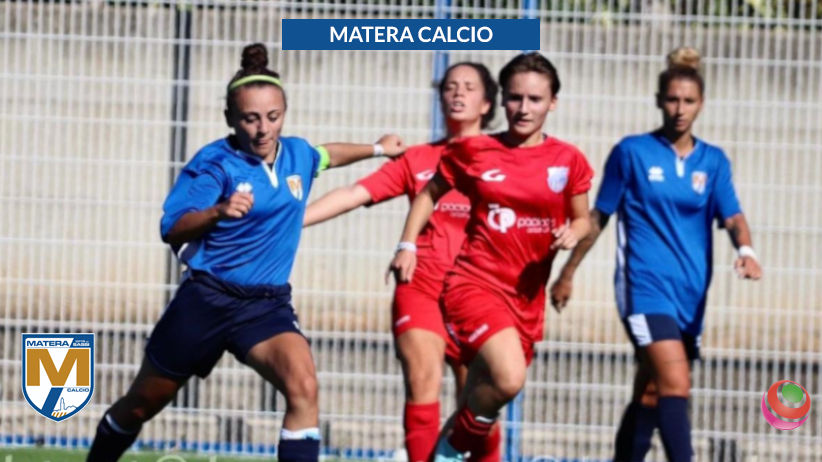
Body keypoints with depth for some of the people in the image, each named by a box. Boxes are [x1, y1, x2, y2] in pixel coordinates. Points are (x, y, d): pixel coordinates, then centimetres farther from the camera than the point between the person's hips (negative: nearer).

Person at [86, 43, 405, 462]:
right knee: (139, 406, 13)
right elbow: (172, 230, -25)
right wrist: (219, 212, -42)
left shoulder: (296, 154, 4)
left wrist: (377, 149, 38)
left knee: (303, 388, -26)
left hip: (267, 304, 3)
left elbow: (326, 155, 31)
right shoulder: (216, 162, -14)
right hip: (206, 298, -3)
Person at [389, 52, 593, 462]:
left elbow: (581, 219, 15)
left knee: (484, 396, 8)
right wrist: (407, 245, 5)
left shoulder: (568, 161, 3)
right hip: (474, 282, -3)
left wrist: (573, 233, -8)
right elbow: (430, 193, 15)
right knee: (508, 378, -27)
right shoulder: (473, 151, 0)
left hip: (526, 297, 4)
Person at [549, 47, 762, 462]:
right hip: (645, 287, -5)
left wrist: (745, 250, -24)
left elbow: (731, 216, -2)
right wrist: (567, 273, 11)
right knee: (676, 385, -21)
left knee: (650, 397, 13)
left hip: (690, 294, 5)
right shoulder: (631, 152, 0)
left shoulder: (713, 161, 9)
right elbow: (598, 217, 7)